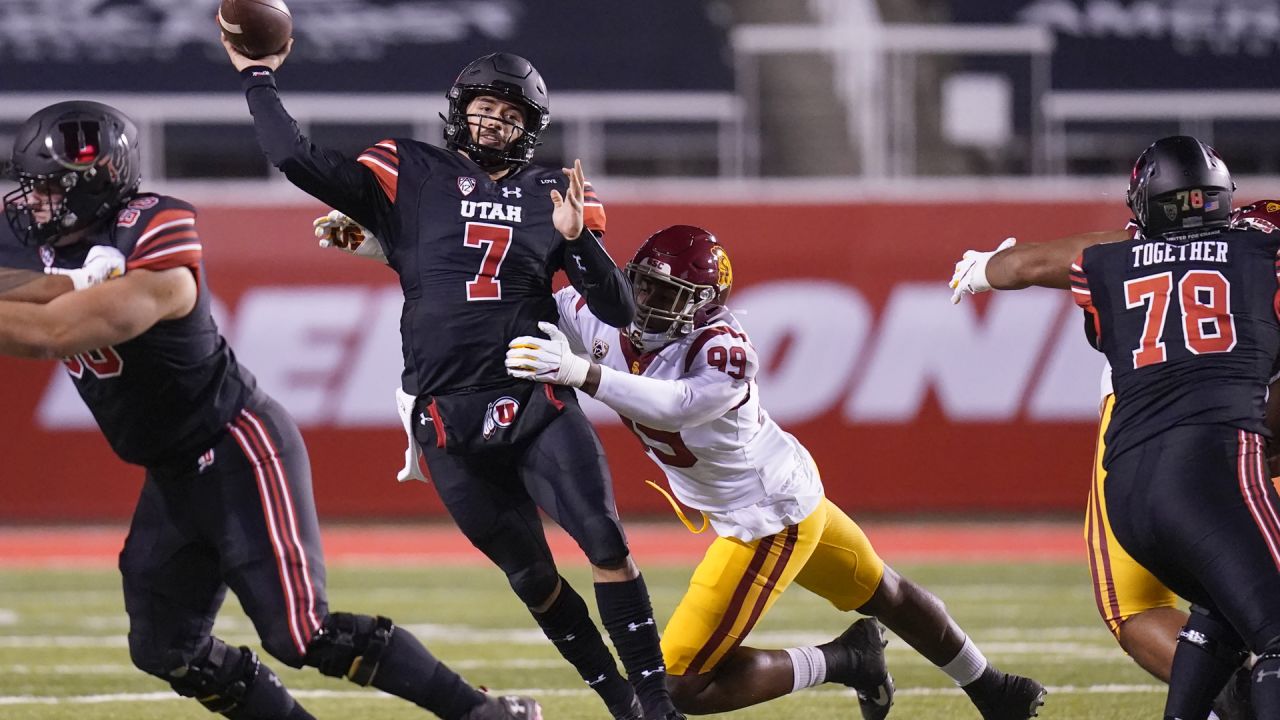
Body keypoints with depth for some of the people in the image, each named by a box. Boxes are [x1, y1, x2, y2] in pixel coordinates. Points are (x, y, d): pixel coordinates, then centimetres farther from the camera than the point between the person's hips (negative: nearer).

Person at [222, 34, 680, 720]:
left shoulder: (554, 197, 10)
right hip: (449, 421, 0)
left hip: (538, 402, 0)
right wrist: (258, 79, 3)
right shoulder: (411, 176, 6)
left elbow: (617, 311, 5)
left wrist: (577, 240, -10)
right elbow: (299, 161, -2)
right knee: (531, 576, 4)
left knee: (605, 542, -14)